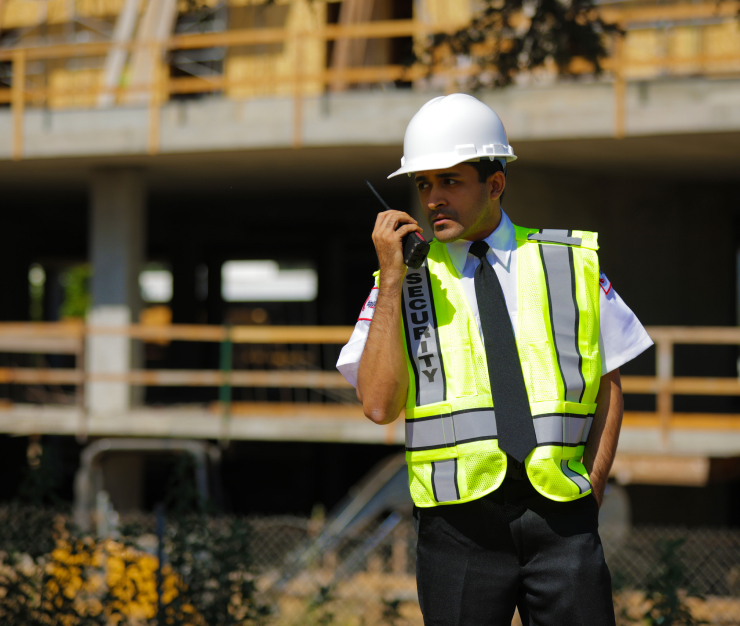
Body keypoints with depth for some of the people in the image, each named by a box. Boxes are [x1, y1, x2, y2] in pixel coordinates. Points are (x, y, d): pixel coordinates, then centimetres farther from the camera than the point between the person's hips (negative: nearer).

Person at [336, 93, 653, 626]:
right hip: (458, 519, -1)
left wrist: (594, 482, 2)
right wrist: (392, 280, -8)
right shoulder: (405, 281, 6)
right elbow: (379, 405, -6)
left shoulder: (572, 262, 9)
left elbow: (609, 383, 15)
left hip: (561, 514, 1)